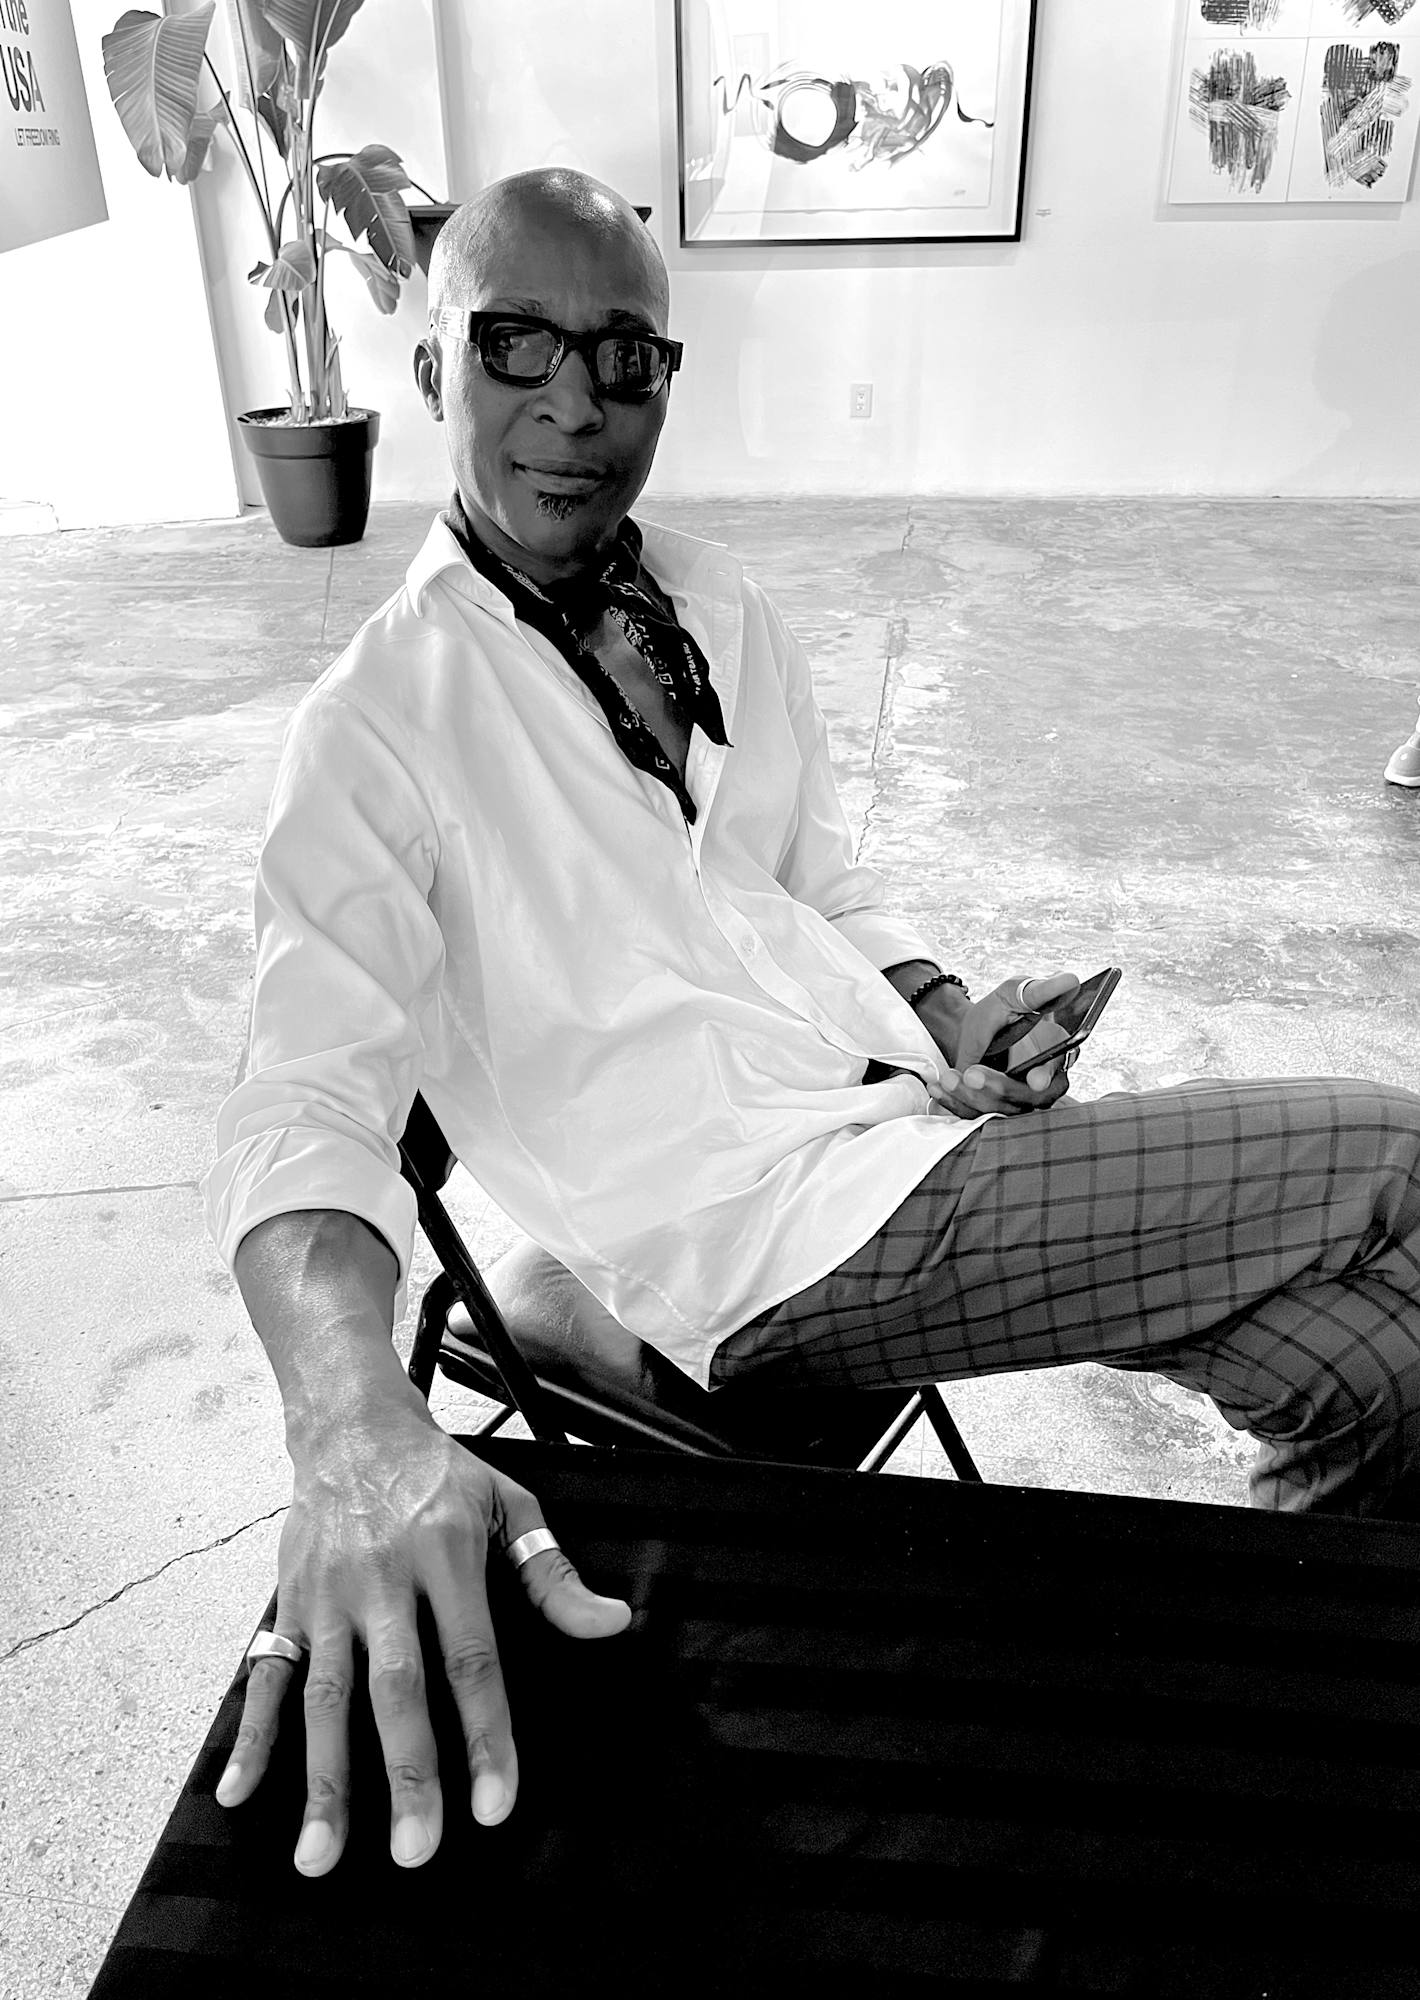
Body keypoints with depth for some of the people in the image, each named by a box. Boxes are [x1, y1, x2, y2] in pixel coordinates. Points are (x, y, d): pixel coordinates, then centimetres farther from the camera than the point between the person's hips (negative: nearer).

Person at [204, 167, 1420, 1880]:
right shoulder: (378, 726, -9)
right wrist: (353, 1427, -39)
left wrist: (945, 1010, -4)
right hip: (760, 1229, -6)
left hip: (902, 1123, 7)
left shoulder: (719, 609, 12)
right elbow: (305, 1099, -20)